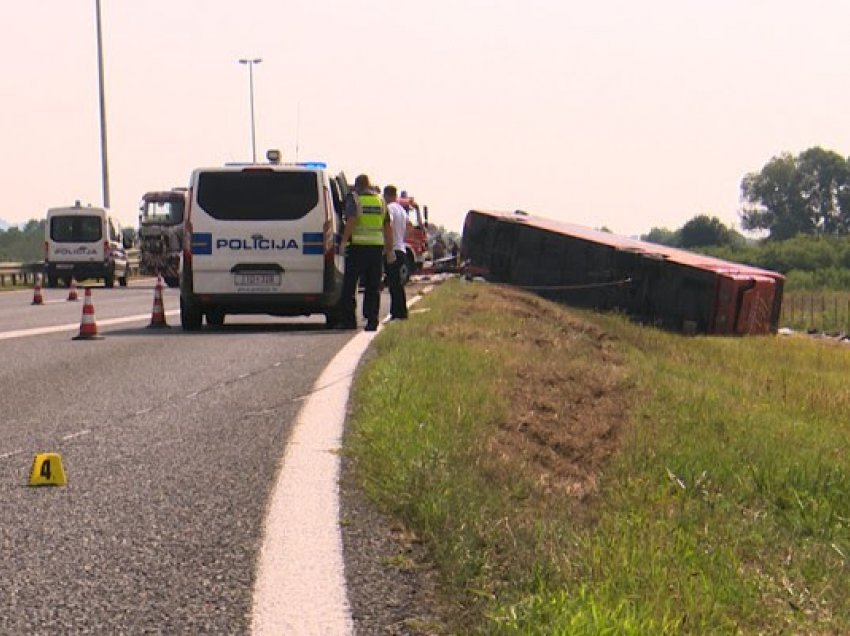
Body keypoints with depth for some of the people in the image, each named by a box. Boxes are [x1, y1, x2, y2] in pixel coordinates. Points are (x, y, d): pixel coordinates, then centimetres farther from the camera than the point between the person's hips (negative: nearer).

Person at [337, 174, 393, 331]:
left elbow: (351, 221, -17)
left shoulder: (353, 198, -3)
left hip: (358, 247, -4)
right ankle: (372, 322, 2)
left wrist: (344, 241, -17)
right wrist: (390, 249, 14)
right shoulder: (380, 200, 12)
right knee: (373, 287, 7)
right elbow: (387, 227, 11)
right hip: (377, 247, 4)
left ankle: (348, 321, 0)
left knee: (349, 286, 4)